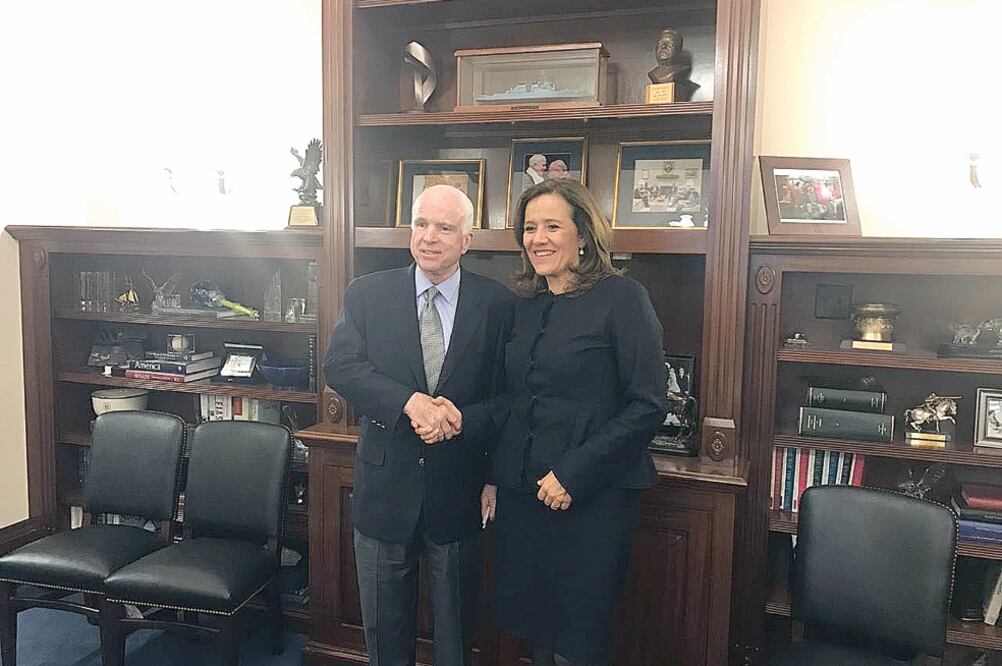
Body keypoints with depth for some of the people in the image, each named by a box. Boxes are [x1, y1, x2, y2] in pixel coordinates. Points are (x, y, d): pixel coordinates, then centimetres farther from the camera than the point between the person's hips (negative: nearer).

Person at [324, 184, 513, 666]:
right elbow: (339, 366, -14)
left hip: (457, 493, 0)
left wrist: (460, 420, -25)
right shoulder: (366, 293, -2)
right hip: (385, 486, 1)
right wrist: (410, 402, -27)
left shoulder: (497, 304, -6)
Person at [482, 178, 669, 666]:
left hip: (592, 498, -5)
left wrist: (573, 474, -17)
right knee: (531, 625, 17)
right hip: (520, 493, 6)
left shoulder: (622, 298, -9)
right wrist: (493, 477, 9)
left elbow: (648, 405, -14)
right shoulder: (524, 305, 9)